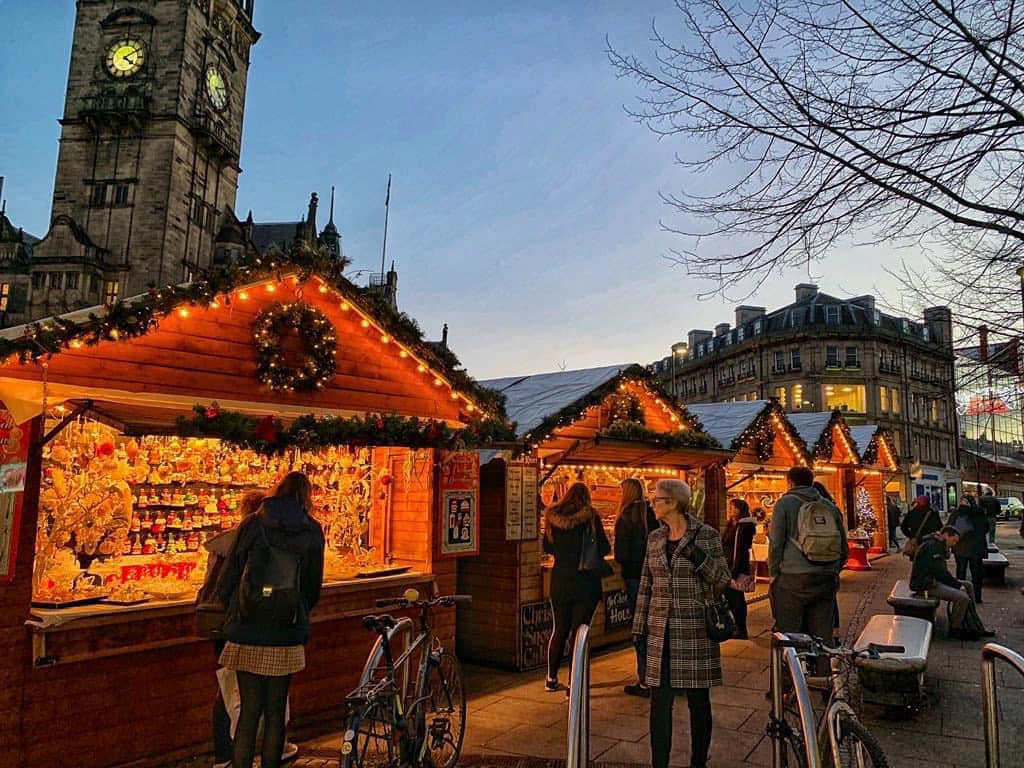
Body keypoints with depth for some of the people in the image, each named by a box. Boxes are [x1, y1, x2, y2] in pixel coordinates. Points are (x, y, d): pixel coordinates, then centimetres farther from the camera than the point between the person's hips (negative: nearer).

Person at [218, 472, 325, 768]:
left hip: (248, 632, 0)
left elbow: (229, 577, 1)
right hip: (286, 634, 1)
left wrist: (232, 610, 20)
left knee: (249, 711, 6)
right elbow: (313, 586, 6)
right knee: (275, 711, 12)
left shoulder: (252, 525, -1)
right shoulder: (312, 532, 1)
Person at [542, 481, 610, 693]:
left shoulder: (552, 517, 0)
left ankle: (551, 678, 29)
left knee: (559, 630, 18)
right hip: (585, 582, -4)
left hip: (560, 581, 4)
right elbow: (604, 548, -6)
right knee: (579, 632, 4)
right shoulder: (590, 517, -10)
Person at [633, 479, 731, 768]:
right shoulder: (655, 538, 7)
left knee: (698, 701, 9)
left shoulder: (706, 535, -6)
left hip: (695, 631, -3)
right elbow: (646, 584, 12)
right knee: (659, 701, 4)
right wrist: (639, 627, 11)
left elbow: (723, 579, -4)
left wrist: (699, 557, -21)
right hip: (661, 632, 4)